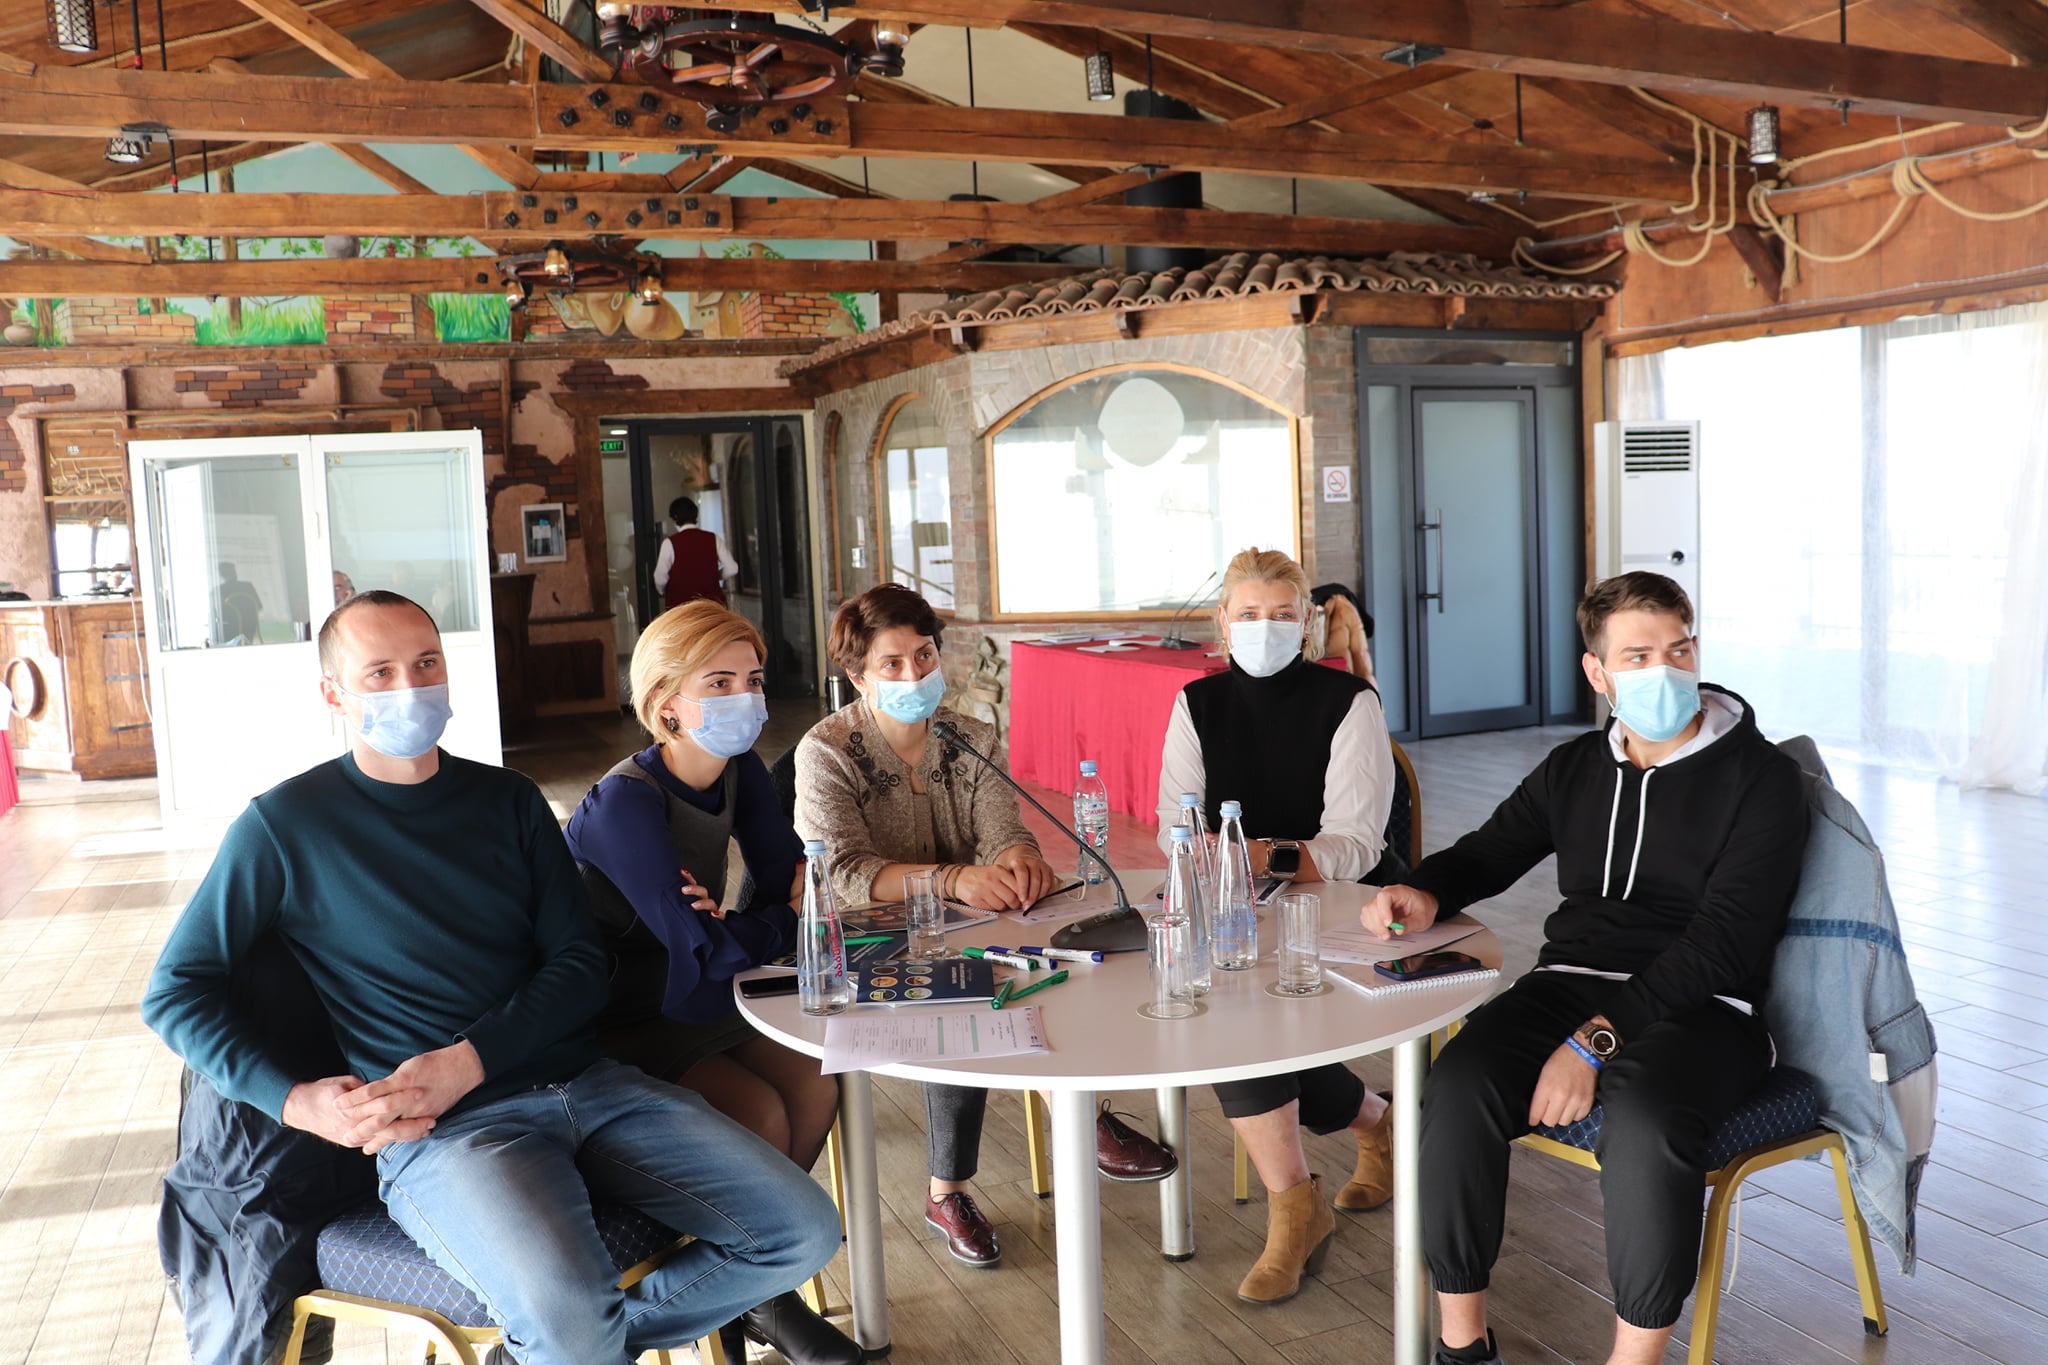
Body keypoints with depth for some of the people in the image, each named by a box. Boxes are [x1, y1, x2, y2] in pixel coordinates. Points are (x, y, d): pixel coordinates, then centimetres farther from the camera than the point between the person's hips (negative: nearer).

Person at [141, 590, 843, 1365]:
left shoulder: (509, 801, 13)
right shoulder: (284, 827, 2)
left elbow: (582, 966, 7)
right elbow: (175, 993, 5)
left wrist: (467, 1061, -10)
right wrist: (294, 1099, -10)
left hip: (581, 1082, 5)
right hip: (441, 1129, -4)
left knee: (804, 1231, -8)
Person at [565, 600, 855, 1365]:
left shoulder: (740, 772, -3)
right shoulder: (626, 803, -27)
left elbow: (789, 886, -4)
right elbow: (704, 950, -30)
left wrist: (739, 928, -25)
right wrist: (782, 922, -12)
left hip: (699, 1008, 7)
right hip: (620, 1029, -7)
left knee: (814, 1082, -10)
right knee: (760, 1113, -21)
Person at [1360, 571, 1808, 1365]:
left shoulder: (1759, 777, -2)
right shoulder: (1574, 769, 14)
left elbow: (1723, 940, -13)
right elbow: (1487, 854, 24)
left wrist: (1599, 1038, -23)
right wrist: (1424, 894, -2)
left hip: (1697, 1005, -4)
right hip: (1569, 982, 4)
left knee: (1644, 1123, -38)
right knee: (1457, 1088, -27)